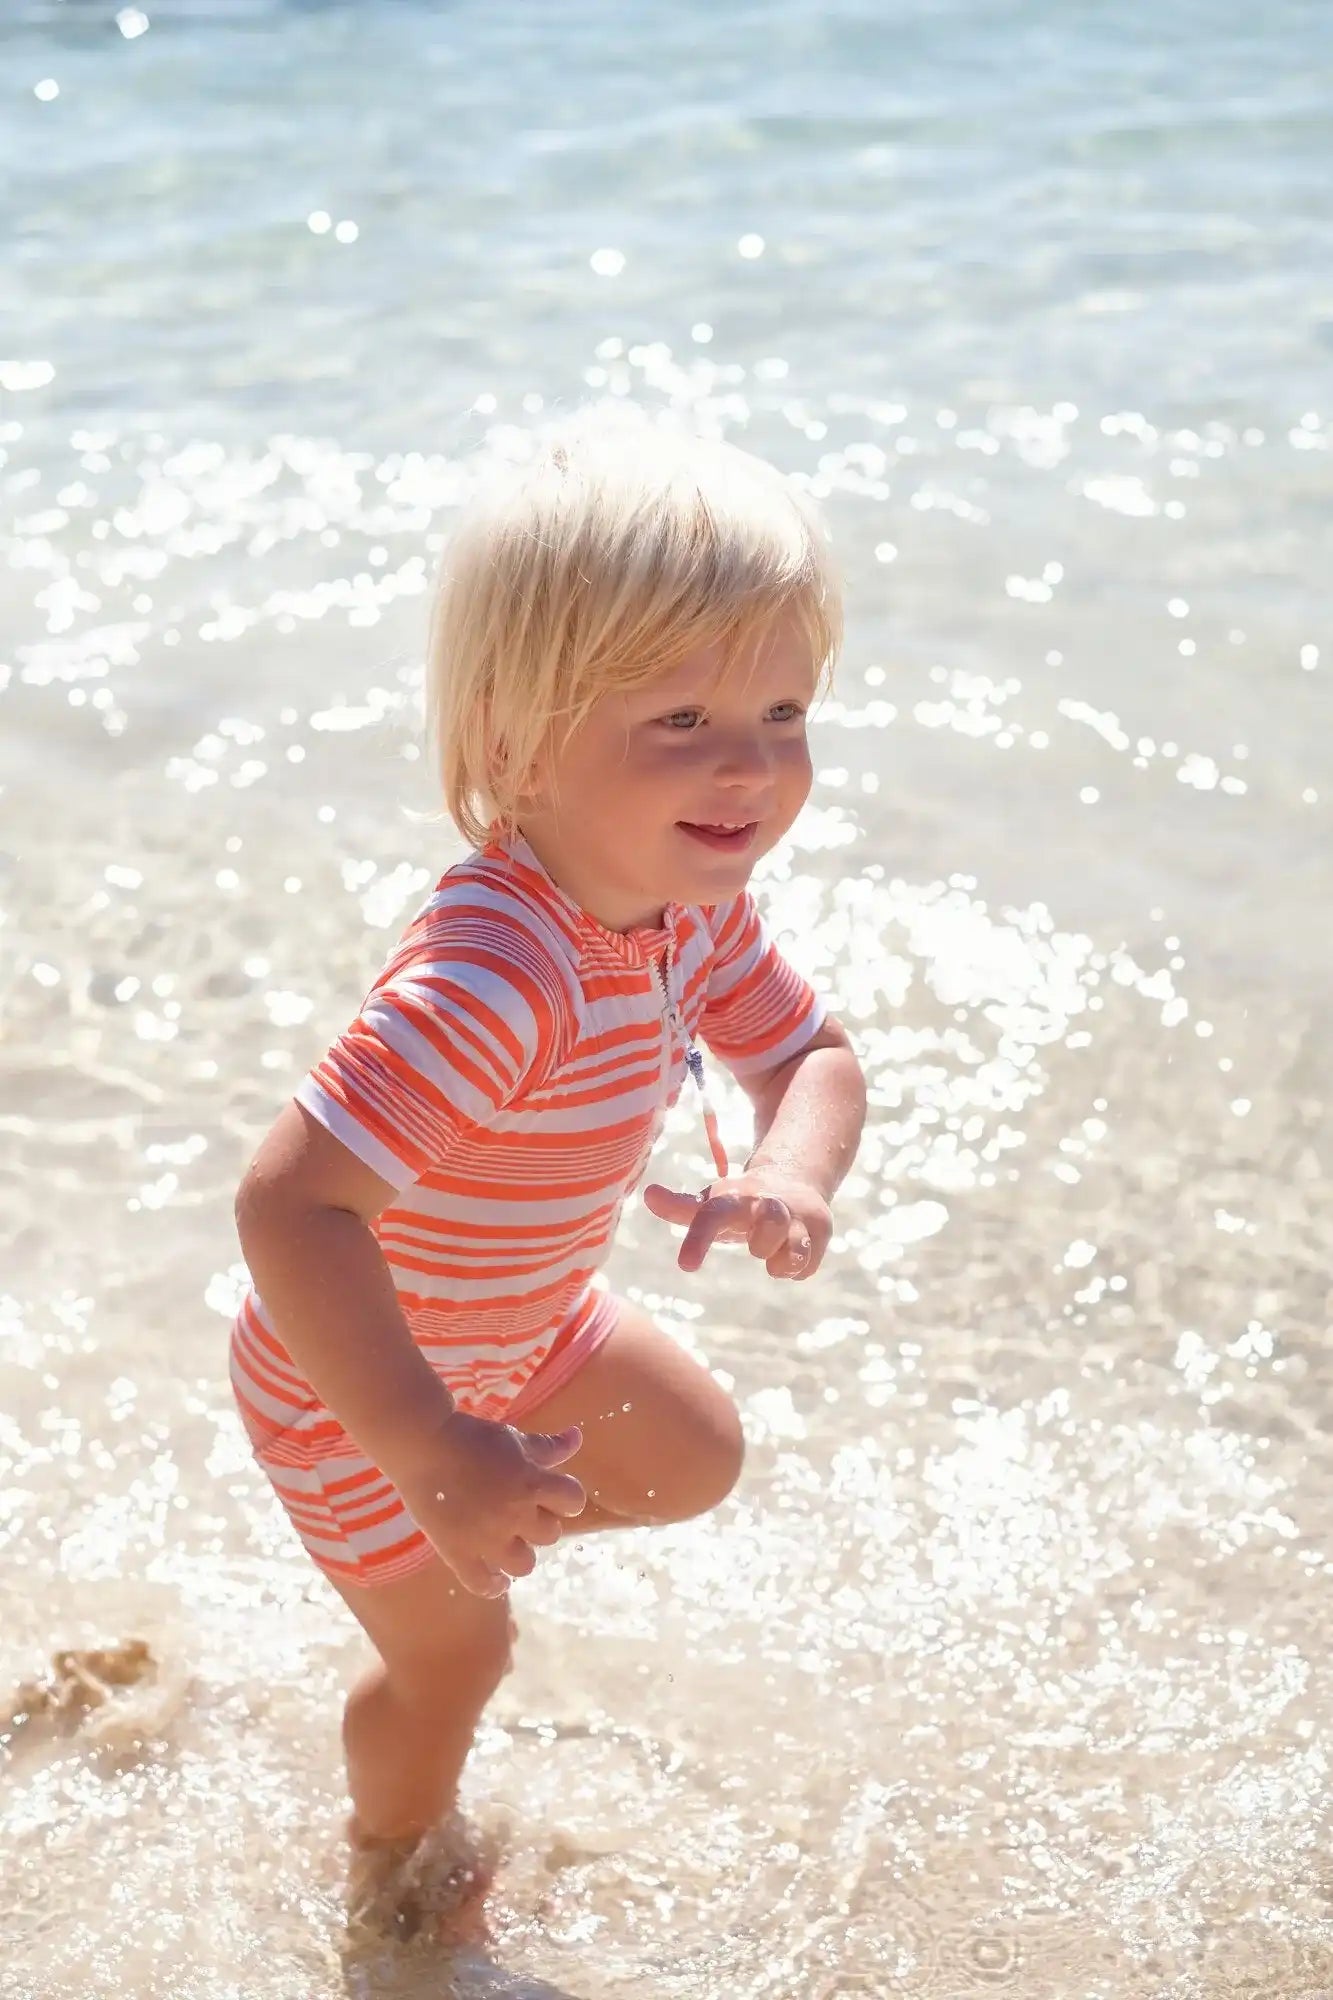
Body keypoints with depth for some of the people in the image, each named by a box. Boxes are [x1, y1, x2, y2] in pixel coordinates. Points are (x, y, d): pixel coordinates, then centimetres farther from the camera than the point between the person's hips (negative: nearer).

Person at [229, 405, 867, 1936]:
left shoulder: (691, 900, -16)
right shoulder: (494, 979, -45)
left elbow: (812, 1054, -3)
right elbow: (288, 1203, -48)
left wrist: (789, 1172, -26)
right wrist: (430, 1453, -45)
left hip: (520, 1324, 7)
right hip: (354, 1381, -7)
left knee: (697, 1458, 21)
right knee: (455, 1655, 14)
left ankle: (444, 1556, 42)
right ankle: (392, 1865, 48)